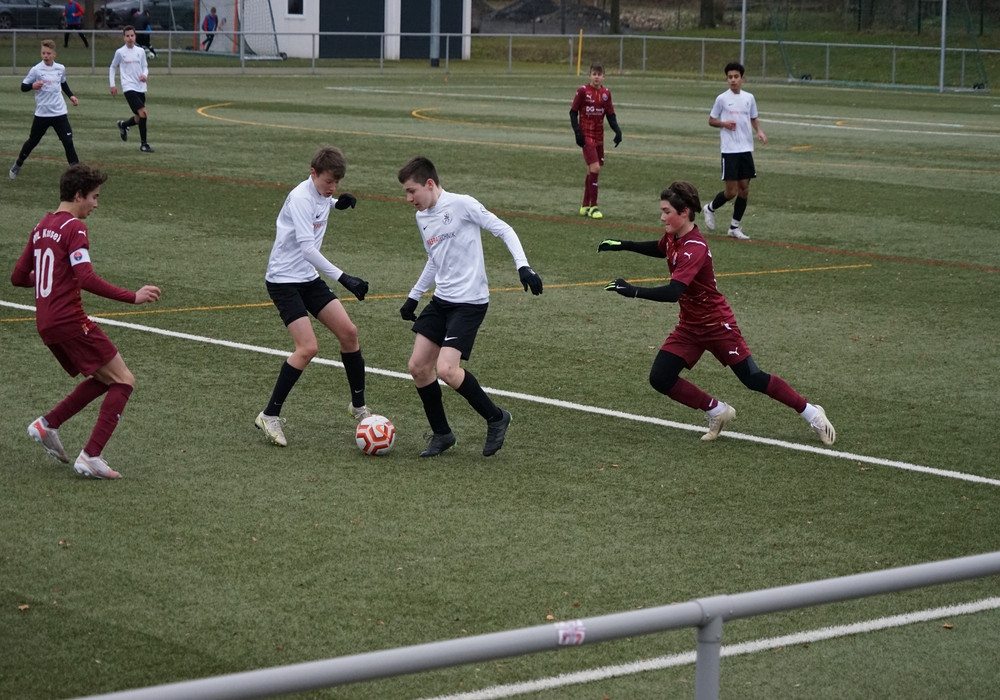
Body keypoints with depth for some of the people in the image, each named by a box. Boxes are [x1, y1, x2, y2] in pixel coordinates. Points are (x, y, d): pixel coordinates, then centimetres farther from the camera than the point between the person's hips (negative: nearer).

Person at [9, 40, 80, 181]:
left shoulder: (61, 68, 2)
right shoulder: (36, 70, -11)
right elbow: (23, 86, -8)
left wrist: (71, 96, 10)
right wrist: (32, 86, -29)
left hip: (60, 112, 2)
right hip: (42, 113, -2)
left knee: (68, 141, -8)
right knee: (32, 141, 14)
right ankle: (17, 165, 36)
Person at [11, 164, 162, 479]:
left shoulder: (42, 227, 14)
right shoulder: (74, 228, -12)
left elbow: (19, 277, 19)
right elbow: (86, 279, -24)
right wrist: (132, 297, -24)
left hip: (46, 324, 9)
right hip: (70, 320, -9)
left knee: (102, 380, 21)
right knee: (123, 382, -3)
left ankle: (47, 424, 14)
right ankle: (91, 456, -11)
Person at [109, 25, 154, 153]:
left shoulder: (140, 51, 7)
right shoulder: (120, 52, -2)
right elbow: (112, 67, 10)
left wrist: (144, 75, -8)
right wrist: (112, 85, 5)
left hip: (140, 88, 5)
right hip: (129, 88, -5)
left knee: (139, 117, 10)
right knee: (143, 114, -18)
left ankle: (123, 125, 41)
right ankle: (144, 144, -10)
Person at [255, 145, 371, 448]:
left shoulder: (321, 195, 3)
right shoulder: (301, 198, -22)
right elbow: (307, 247, -32)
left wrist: (337, 203, 7)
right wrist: (343, 277, -39)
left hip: (309, 278, 9)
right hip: (283, 280, -9)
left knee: (348, 332, 3)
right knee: (308, 347, -18)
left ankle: (358, 405, 19)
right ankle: (270, 416, -8)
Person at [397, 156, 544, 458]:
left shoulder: (461, 205, -13)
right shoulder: (422, 217, 12)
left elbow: (504, 230, -11)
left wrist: (523, 266, -22)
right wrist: (413, 296, 27)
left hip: (469, 302, -8)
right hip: (441, 300, 8)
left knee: (446, 369, -19)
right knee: (418, 366, 2)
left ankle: (496, 417, 2)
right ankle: (441, 434, 18)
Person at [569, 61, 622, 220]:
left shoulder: (606, 93, 7)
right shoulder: (583, 91, -6)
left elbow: (611, 115, 11)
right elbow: (573, 112, -4)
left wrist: (617, 131, -3)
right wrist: (577, 132, -13)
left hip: (599, 136, 5)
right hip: (586, 135, -5)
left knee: (592, 170, 10)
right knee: (595, 167, -16)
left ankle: (585, 206, 20)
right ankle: (593, 206, -11)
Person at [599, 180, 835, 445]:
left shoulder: (694, 249, -29)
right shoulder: (673, 237, -2)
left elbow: (672, 292, -41)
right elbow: (659, 249, 24)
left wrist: (633, 291, -43)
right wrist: (623, 245, 13)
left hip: (717, 325, -8)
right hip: (689, 326, 8)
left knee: (753, 379, -2)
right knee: (660, 378, -4)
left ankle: (811, 413, 16)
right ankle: (717, 412, 14)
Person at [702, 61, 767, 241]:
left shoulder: (749, 98, 7)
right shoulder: (722, 99, -3)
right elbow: (711, 120, 5)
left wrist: (759, 131, -1)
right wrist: (723, 123, -14)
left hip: (746, 150, 4)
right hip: (729, 150, -4)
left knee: (744, 189, 4)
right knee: (731, 191, -6)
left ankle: (735, 227, 15)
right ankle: (710, 208, 22)